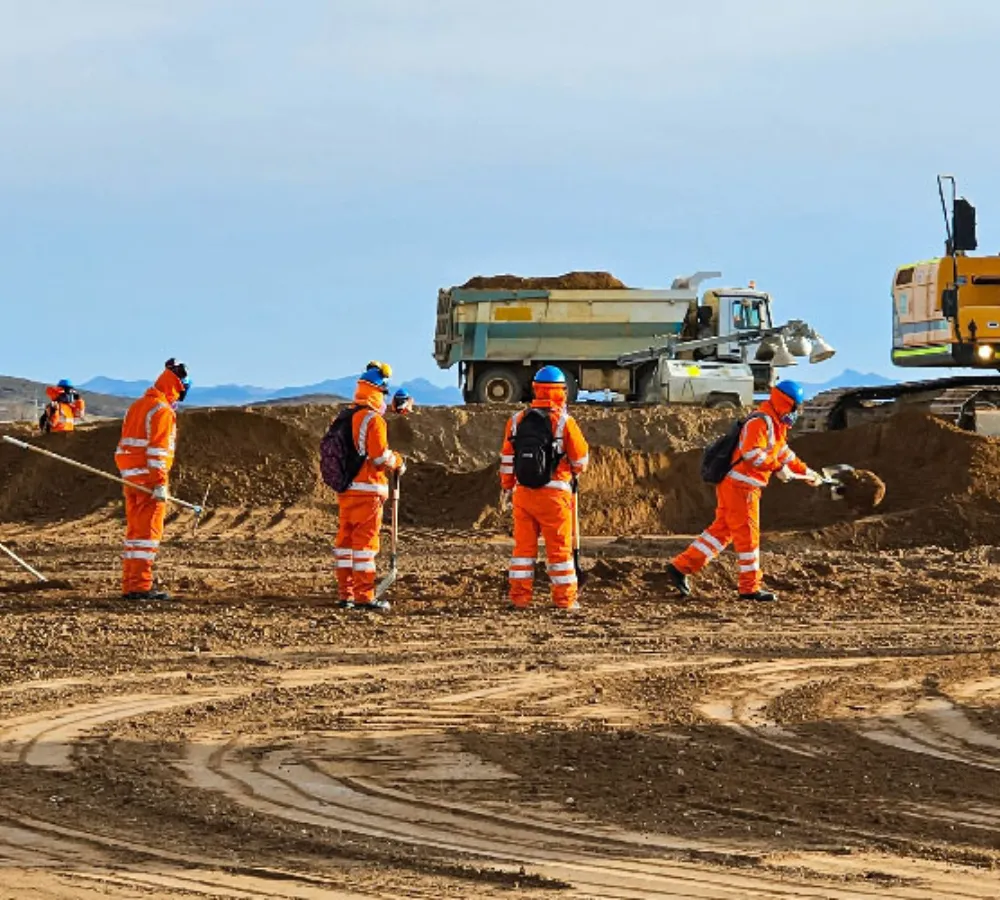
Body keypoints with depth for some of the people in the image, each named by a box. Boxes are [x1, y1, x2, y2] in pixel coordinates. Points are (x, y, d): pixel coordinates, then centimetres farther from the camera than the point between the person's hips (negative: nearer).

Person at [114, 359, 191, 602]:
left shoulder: (137, 406, 17)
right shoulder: (163, 411, -11)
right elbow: (158, 450, -18)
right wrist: (161, 484, -19)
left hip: (130, 478, 9)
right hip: (149, 477, -9)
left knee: (134, 529, 12)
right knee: (148, 532, -7)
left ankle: (129, 586, 13)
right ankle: (141, 586, -10)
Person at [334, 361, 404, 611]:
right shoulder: (373, 420, -13)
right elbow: (380, 456, -17)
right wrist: (397, 462, 1)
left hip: (345, 490, 8)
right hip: (368, 490, -8)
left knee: (345, 539, 11)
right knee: (365, 541, -5)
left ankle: (346, 593, 15)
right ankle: (364, 596, -5)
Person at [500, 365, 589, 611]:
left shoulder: (516, 421, 1)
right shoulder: (564, 422, -10)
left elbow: (507, 459, 7)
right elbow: (581, 460, -2)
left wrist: (507, 487, 19)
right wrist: (576, 470, 21)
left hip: (523, 492, 3)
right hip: (554, 493, -3)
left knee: (523, 545, 11)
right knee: (560, 548, 5)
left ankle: (519, 596, 11)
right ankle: (564, 599, 8)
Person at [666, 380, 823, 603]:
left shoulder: (776, 425, 19)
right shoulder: (760, 422, -15)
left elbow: (784, 453, 30)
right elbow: (752, 453, -26)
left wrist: (805, 472, 27)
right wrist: (778, 468, -24)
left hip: (735, 486, 10)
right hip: (740, 485, -10)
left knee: (721, 530, 11)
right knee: (748, 535, -3)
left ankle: (681, 567, 12)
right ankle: (750, 588, 4)